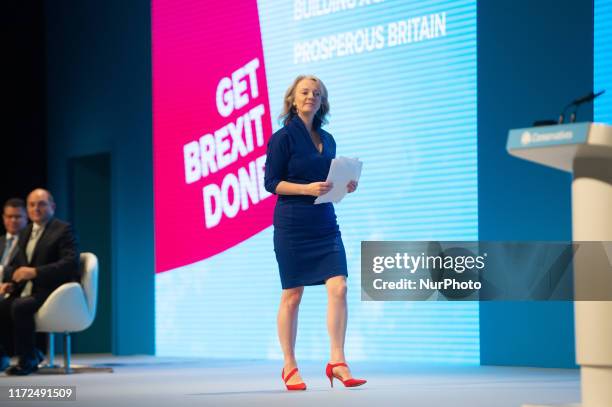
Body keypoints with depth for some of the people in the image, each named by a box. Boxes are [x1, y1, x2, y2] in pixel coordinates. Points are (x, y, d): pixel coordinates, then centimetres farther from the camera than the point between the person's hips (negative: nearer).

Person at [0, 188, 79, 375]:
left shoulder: (63, 230, -2)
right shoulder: (25, 233, 21)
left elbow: (70, 262, -16)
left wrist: (35, 272, -24)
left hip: (51, 291, -7)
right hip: (26, 291, 7)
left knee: (20, 306, -33)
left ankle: (28, 360, -18)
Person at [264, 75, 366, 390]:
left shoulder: (327, 140, 13)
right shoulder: (283, 138, -5)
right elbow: (271, 182, -8)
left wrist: (344, 186, 1)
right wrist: (307, 189, -20)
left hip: (325, 224, 5)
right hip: (292, 225, -5)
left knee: (338, 287, -8)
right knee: (292, 295, 1)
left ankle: (337, 362, -4)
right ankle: (289, 368, 11)